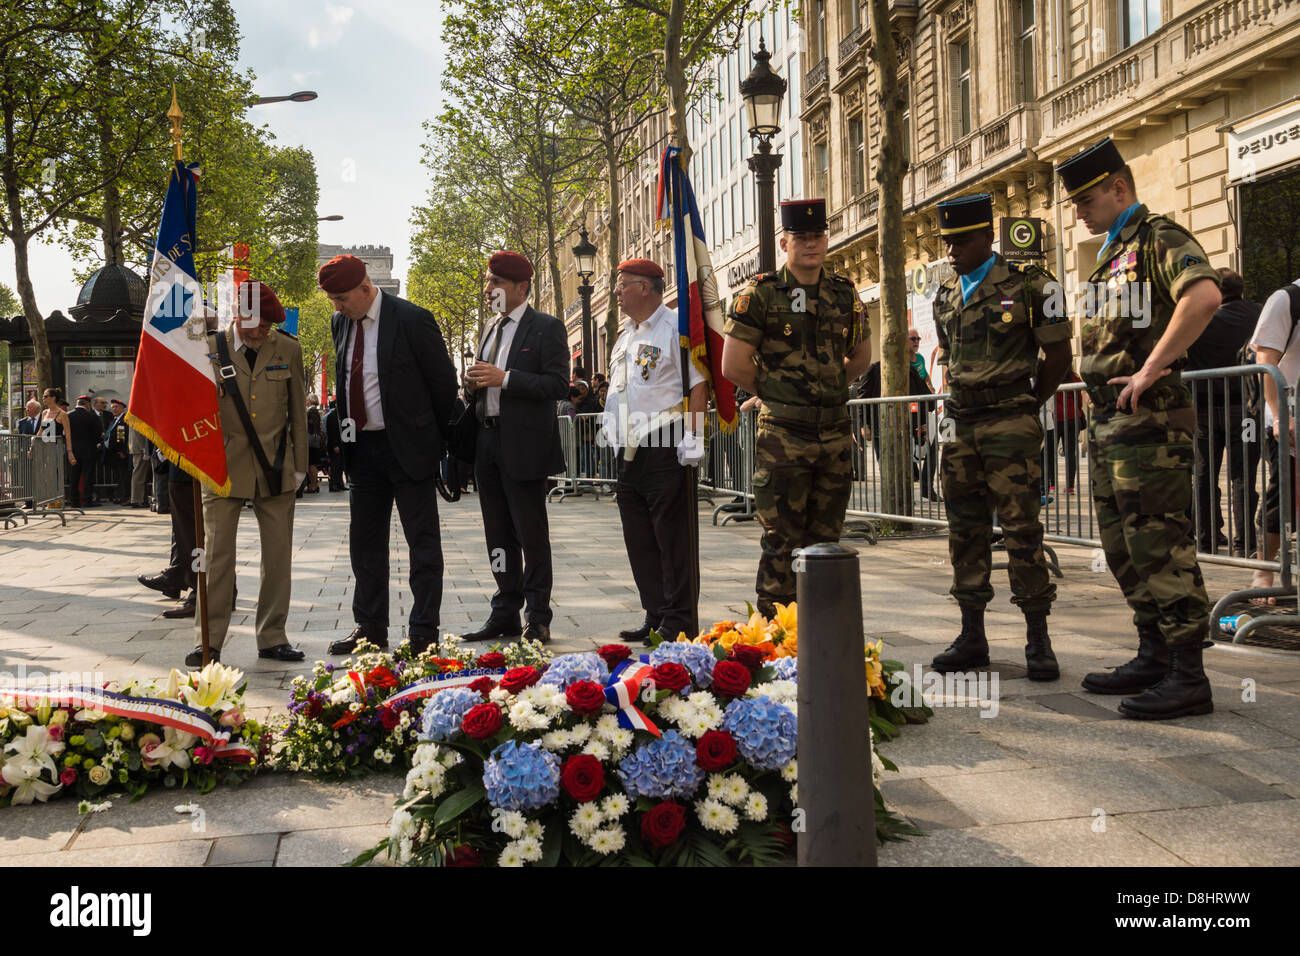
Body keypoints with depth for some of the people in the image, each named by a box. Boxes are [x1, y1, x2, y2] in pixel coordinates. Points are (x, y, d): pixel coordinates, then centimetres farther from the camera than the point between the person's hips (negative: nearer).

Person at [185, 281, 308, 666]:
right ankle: (209, 641, 9)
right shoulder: (208, 349, -1)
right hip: (224, 466, -1)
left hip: (275, 468, 2)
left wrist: (299, 465, 8)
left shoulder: (288, 349, 4)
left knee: (278, 555, 5)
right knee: (217, 555, -1)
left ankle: (272, 638, 16)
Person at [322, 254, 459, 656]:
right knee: (365, 542, 12)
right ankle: (370, 628, 23)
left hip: (407, 448, -6)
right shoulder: (340, 323, 7)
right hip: (362, 448, 7)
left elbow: (444, 381, -6)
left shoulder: (411, 320, -12)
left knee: (422, 541, 0)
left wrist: (431, 436, 0)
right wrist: (344, 429, 10)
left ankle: (424, 633, 6)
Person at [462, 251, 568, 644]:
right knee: (498, 535, 11)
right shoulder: (491, 329, 19)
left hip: (524, 446, -7)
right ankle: (505, 614, 20)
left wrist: (505, 378, -19)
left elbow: (558, 385, -14)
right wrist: (474, 381, 2)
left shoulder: (546, 327, -5)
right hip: (487, 444, 8)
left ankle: (538, 618, 7)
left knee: (532, 535, -1)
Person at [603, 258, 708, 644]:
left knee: (673, 537, -4)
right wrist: (611, 426, 18)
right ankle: (655, 617, 20)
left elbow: (698, 384, -12)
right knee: (639, 540, 11)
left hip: (665, 449, -9)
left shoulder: (675, 326, -7)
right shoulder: (626, 336, 19)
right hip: (629, 451, 9)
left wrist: (693, 438, -19)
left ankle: (679, 623, 3)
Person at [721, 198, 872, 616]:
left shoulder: (845, 293, 10)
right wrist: (778, 394, 2)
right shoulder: (760, 293, -4)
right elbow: (733, 365, -6)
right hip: (783, 436, -5)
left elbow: (861, 356, 23)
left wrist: (827, 390, 14)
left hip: (837, 433, 5)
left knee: (825, 539, 11)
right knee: (782, 542, -2)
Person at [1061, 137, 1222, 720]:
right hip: (1108, 420, 10)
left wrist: (1149, 370, -25)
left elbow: (1204, 296, -28)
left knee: (1158, 543, -10)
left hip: (1148, 416, -10)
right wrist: (1096, 377, 14)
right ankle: (1153, 657, 23)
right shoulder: (1111, 257, 21)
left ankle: (1188, 676, -5)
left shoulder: (1160, 239, -8)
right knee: (1123, 545, 13)